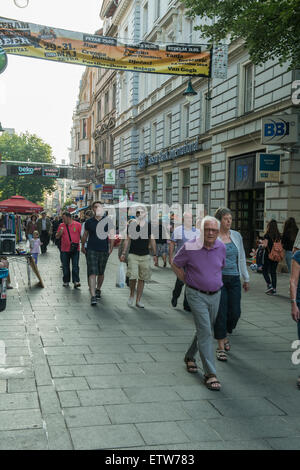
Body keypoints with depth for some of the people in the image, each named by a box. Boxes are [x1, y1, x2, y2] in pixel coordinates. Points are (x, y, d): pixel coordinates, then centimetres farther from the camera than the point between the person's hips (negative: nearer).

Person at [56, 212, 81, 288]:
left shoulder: (77, 225, -1)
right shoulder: (61, 225, 7)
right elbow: (57, 237, 9)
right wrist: (60, 232, -11)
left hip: (75, 249, -3)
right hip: (64, 250, 3)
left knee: (75, 266, -7)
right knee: (65, 267, 9)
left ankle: (76, 281, -7)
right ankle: (66, 281, 19)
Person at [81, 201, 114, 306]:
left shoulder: (107, 221, 1)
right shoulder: (89, 222, 2)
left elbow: (111, 235, 6)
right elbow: (85, 235, 15)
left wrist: (111, 248, 2)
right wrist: (82, 246, 18)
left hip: (104, 250, 1)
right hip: (91, 250, -1)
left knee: (101, 273, 15)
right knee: (92, 273, -10)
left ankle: (98, 289, 38)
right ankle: (93, 296, -14)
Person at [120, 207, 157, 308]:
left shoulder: (149, 225, 5)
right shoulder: (132, 225, 1)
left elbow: (152, 241, 11)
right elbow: (127, 240, 5)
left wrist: (155, 254, 8)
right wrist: (123, 253, 0)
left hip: (145, 256, 2)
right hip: (133, 255, -2)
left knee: (142, 279, 4)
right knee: (133, 277, -14)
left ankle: (138, 300, 13)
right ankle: (132, 295, 11)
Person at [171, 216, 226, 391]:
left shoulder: (221, 247, -1)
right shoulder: (190, 247, -14)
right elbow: (176, 264, 1)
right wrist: (187, 281, -1)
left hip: (215, 295, 5)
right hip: (196, 295, -5)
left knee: (206, 330, 16)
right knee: (205, 331, -12)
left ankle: (190, 356, 40)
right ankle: (210, 374, -8)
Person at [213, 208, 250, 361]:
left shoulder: (237, 236, 9)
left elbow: (242, 258, 16)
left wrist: (246, 279, 18)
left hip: (234, 279, 4)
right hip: (218, 278, -4)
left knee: (235, 312, 3)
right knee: (221, 313, -3)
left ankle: (225, 335, 31)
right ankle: (220, 347, 8)